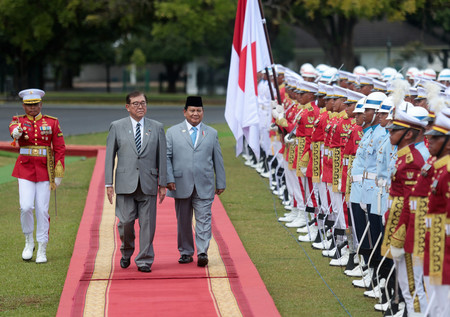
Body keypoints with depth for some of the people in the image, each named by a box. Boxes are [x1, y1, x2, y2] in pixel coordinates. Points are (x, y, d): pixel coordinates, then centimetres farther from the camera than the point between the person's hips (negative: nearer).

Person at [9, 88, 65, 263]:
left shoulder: (52, 122, 3)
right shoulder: (18, 121, 2)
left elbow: (60, 147, 2)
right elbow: (14, 129, -23)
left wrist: (58, 173, -4)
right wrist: (16, 132, -49)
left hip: (45, 170, 0)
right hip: (25, 170, 0)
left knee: (42, 210, -1)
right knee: (26, 207, -13)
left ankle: (42, 250, 8)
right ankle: (29, 241, 11)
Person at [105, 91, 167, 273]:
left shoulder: (157, 128, 9)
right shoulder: (117, 127, 6)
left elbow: (162, 157, 10)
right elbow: (109, 156, 6)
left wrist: (163, 183, 5)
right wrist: (109, 184, 0)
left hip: (148, 183, 1)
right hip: (125, 184, -1)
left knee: (147, 223, -1)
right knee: (125, 222, -5)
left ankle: (144, 261, 7)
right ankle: (126, 253, 21)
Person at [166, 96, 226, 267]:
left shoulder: (211, 133, 11)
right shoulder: (173, 132, 7)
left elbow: (218, 160, 13)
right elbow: (167, 157, 4)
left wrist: (220, 183, 11)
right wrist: (169, 179, -7)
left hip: (204, 187, 0)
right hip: (181, 186, 0)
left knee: (203, 219, -8)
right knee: (183, 221, 7)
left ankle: (202, 252, -11)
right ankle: (186, 253, 17)